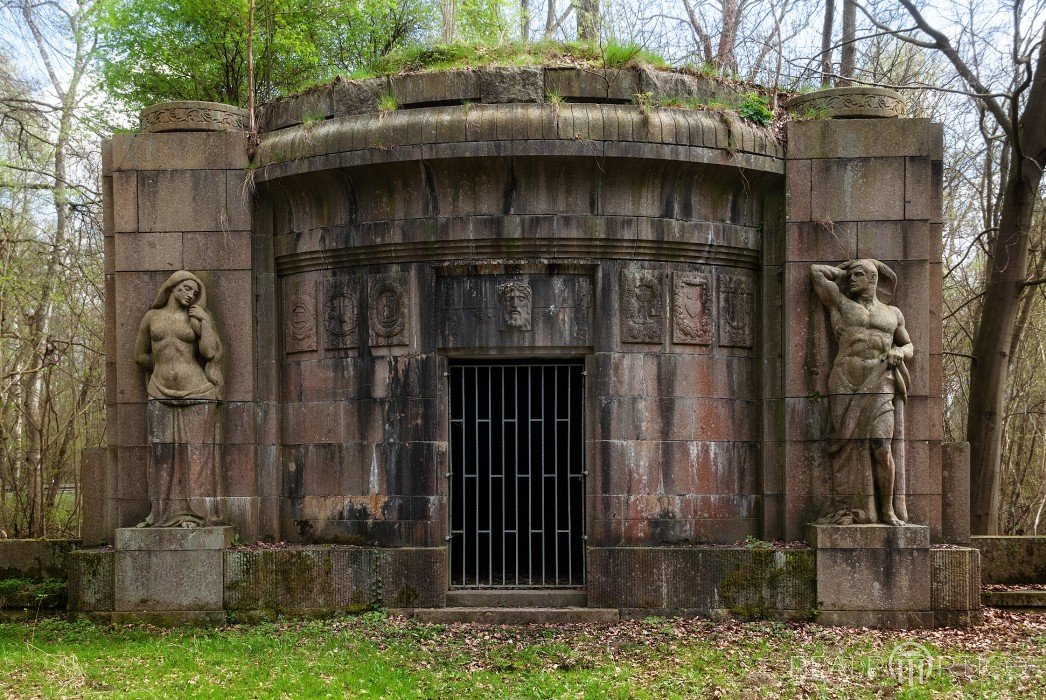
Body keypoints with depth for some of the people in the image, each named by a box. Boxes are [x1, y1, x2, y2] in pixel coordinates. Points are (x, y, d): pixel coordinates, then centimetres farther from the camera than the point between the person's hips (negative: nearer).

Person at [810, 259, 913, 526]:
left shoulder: (893, 313, 18)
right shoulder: (841, 304, 13)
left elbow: (908, 346, 25)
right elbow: (816, 271, 10)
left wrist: (899, 353, 4)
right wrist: (842, 271, 23)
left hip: (880, 386, 0)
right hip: (846, 385, 0)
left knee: (882, 447, -10)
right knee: (849, 448, -4)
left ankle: (888, 509, -3)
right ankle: (850, 511, -2)